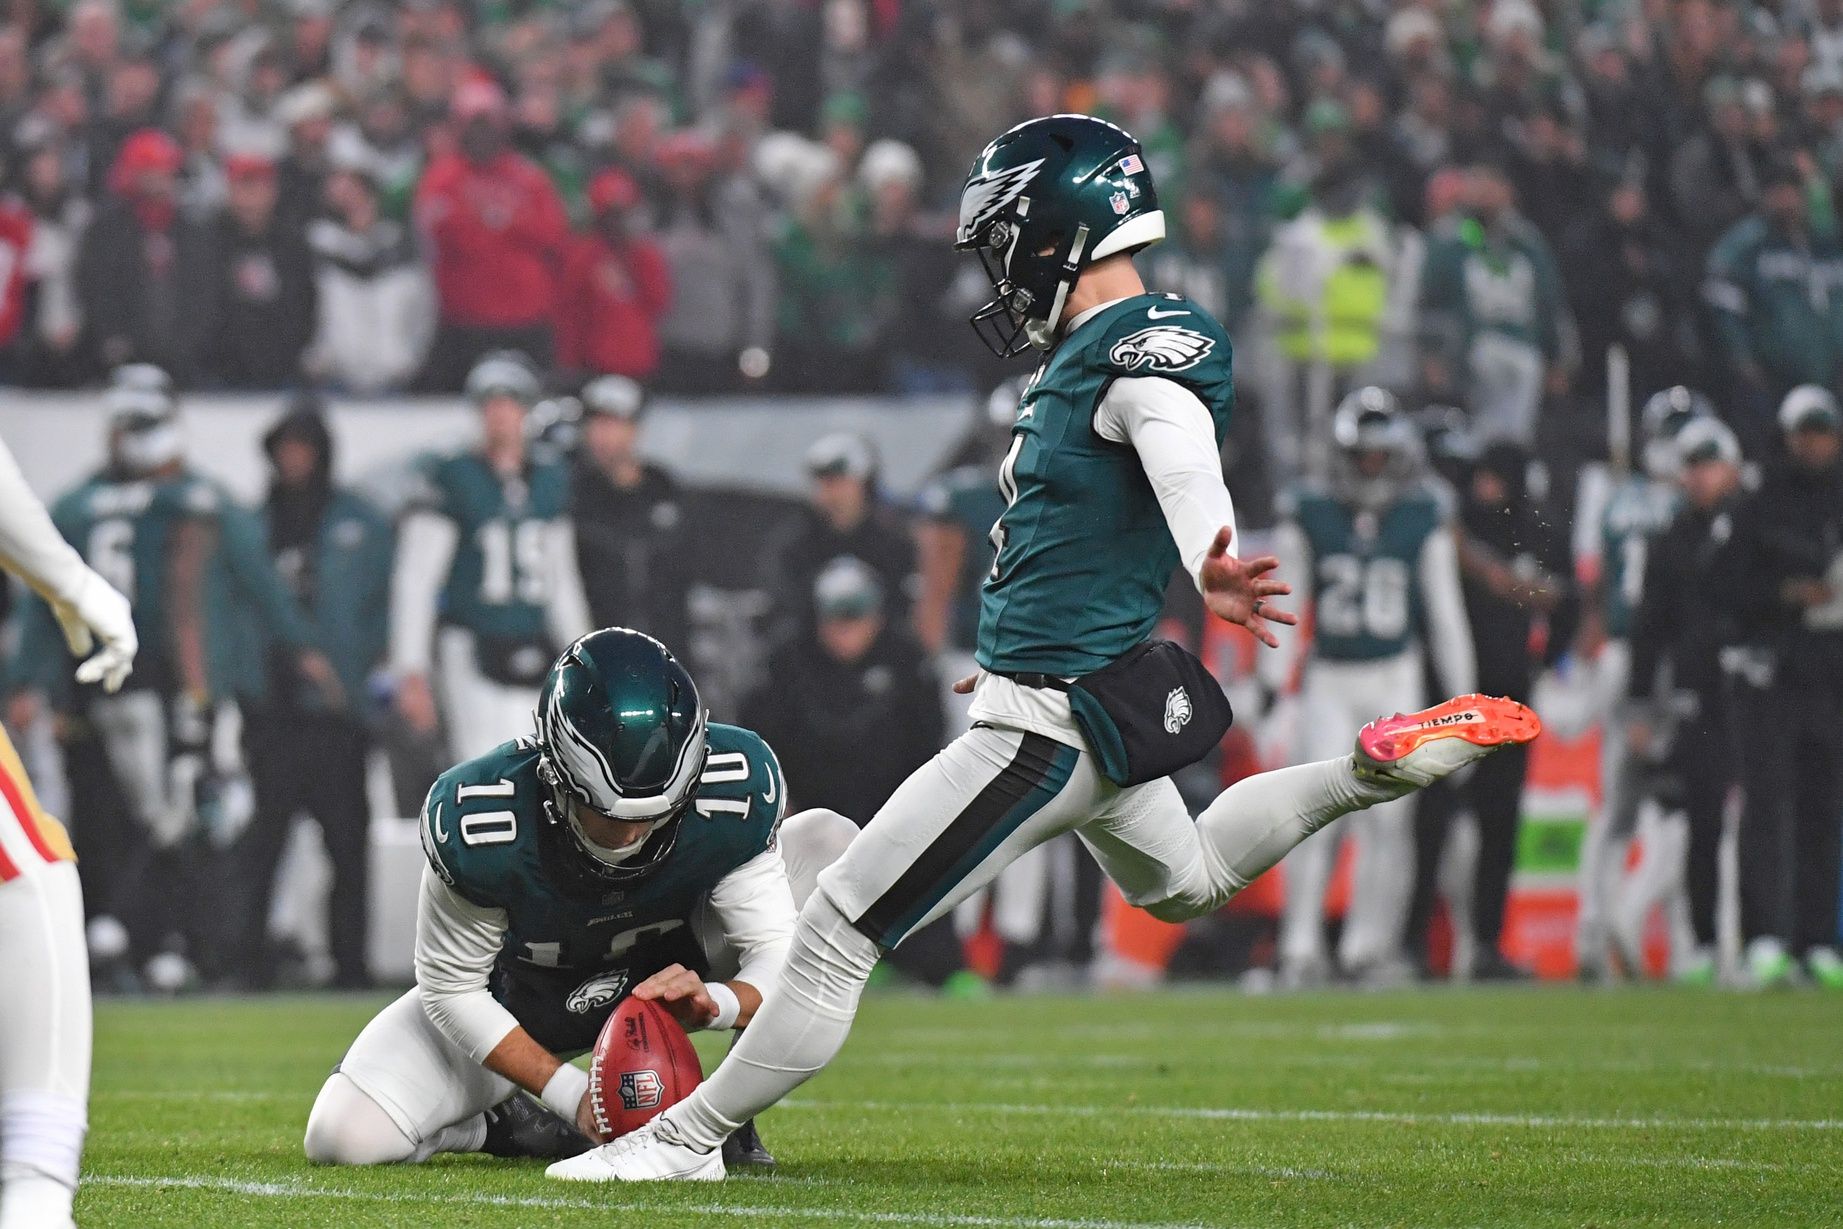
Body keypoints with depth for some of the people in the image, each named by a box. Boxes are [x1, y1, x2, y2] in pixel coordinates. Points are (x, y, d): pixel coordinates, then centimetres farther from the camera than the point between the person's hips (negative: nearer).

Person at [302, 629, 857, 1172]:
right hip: (525, 996, -2)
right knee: (341, 1136, -22)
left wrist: (714, 1002, -46)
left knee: (832, 843, -22)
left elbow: (775, 952, -22)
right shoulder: (480, 822, -35)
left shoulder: (733, 793, -30)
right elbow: (451, 989, -21)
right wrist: (572, 1093, -30)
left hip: (674, 970, 2)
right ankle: (515, 1126, 9)